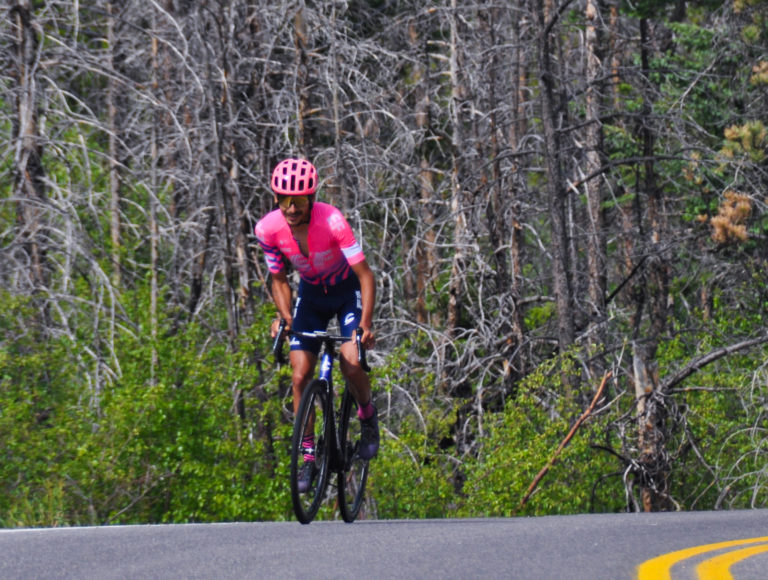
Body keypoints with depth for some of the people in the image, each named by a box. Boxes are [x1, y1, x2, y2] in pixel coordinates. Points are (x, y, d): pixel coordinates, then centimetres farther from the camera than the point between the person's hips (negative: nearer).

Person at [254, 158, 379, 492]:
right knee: (300, 377, -8)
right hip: (311, 295, 3)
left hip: (348, 291, -3)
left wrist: (366, 321, -39)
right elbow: (278, 279, -7)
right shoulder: (268, 229, -22)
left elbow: (365, 275, -29)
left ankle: (367, 416, 9)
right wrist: (284, 315, -24)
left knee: (351, 364, -22)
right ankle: (308, 455, 4)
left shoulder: (331, 220, -33)